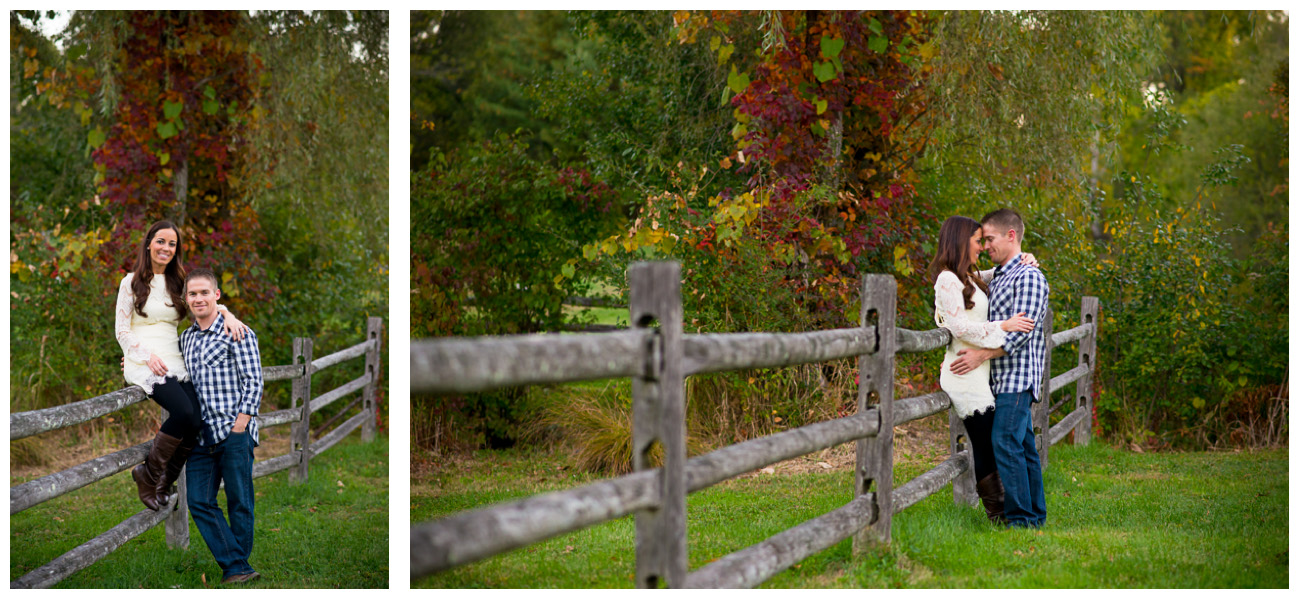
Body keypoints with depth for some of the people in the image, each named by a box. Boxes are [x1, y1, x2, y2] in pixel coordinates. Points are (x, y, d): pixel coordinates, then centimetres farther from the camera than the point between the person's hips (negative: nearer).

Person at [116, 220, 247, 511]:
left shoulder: (177, 283, 18)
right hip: (143, 364, -5)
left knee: (196, 422, -18)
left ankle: (163, 482, 0)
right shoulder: (132, 282, 5)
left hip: (175, 363, 5)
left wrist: (227, 314, -16)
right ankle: (149, 473, -9)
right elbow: (122, 331, 1)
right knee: (184, 413, -28)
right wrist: (148, 355, -14)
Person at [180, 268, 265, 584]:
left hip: (233, 432, -6)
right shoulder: (185, 338, 17)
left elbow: (253, 382, -6)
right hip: (201, 435, 6)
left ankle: (237, 565, 13)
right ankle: (237, 568, -2)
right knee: (199, 502, -2)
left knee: (239, 503, 0)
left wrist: (240, 424, -13)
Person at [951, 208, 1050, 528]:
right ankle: (1036, 514, 14)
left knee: (1006, 443, -14)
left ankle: (1022, 517, -12)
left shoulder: (1029, 277, -10)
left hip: (1018, 376, -9)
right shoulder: (996, 278, 19)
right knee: (1023, 446, 10)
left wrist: (981, 355, -21)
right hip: (1003, 377, 9)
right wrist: (961, 354, 16)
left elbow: (1021, 331, -18)